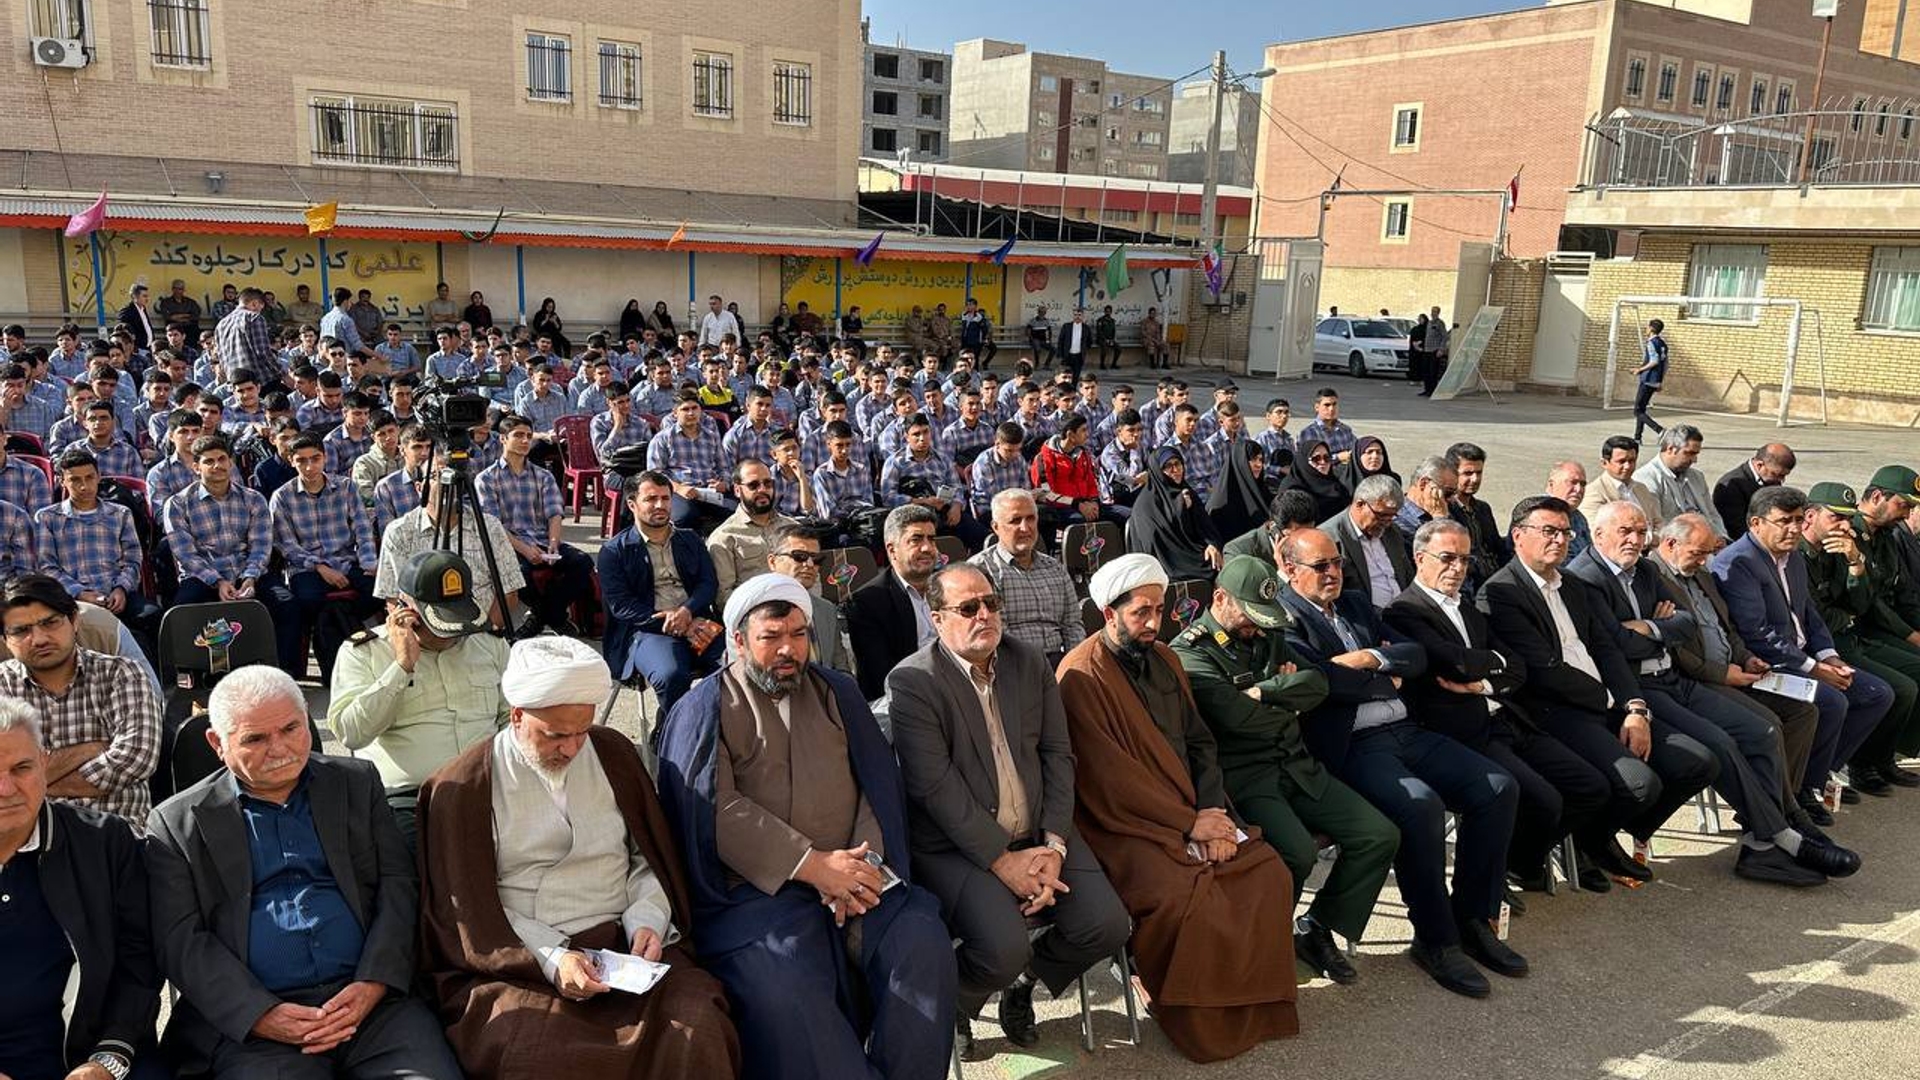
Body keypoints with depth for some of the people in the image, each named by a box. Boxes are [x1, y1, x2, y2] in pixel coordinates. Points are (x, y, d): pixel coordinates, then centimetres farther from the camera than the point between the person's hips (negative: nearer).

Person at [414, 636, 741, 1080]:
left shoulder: (614, 753, 11)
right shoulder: (461, 789, 0)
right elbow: (470, 911, -3)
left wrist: (647, 919, -2)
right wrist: (549, 959, -16)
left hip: (625, 947, 3)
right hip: (516, 964, -3)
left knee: (699, 1030, -25)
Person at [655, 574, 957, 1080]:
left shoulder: (837, 692, 18)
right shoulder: (705, 709, 6)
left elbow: (878, 782, 10)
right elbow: (717, 811, -7)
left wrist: (862, 865, -9)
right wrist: (813, 865, -15)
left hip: (856, 874, 4)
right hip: (758, 887, -3)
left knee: (924, 945, -21)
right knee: (780, 990, -30)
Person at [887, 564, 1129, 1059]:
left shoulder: (1030, 662, 7)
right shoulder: (912, 682, -10)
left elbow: (1057, 755, 4)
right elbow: (936, 786, -16)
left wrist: (1053, 845, -9)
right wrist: (1004, 860, -18)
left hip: (1038, 836, 5)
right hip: (959, 846, -5)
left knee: (1107, 925, -12)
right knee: (1004, 948, -27)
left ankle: (1024, 982, 19)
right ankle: (954, 1004, 10)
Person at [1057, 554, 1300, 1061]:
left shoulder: (1164, 658, 12)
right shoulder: (1082, 675, -12)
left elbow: (1200, 743, 11)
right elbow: (1109, 778, -17)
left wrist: (1212, 813, -6)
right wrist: (1189, 823, -15)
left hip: (1196, 811, 7)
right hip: (1125, 823, -7)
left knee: (1270, 876, -13)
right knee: (1187, 897, -29)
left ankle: (1253, 1009, 6)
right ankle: (1201, 1024, -4)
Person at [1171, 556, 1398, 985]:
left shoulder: (1267, 637, 20)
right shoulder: (1189, 652, -6)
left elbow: (1317, 684, 7)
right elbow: (1237, 716, -19)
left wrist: (1265, 691, -8)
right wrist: (1288, 710, -1)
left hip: (1296, 767, 8)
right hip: (1241, 776, -8)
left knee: (1381, 835, -5)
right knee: (1298, 853, -30)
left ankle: (1316, 929, 10)